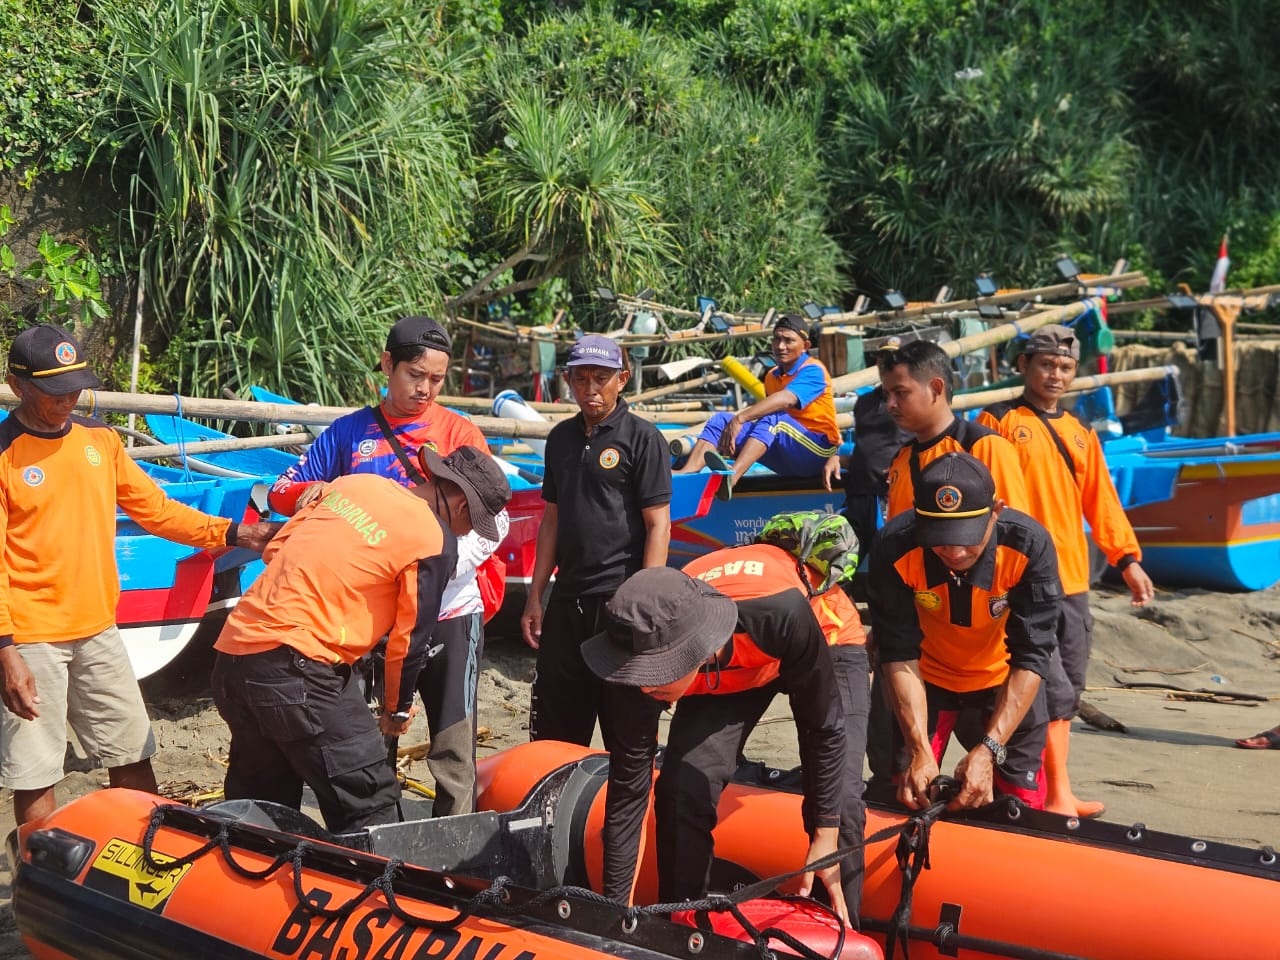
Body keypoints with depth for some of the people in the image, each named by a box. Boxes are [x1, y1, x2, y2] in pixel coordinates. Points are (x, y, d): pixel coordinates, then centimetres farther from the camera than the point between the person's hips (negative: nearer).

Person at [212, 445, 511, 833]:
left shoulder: (355, 482, 14)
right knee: (369, 806, -1)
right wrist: (398, 710, 17)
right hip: (295, 667, -8)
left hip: (232, 654, 8)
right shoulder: (435, 542, -5)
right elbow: (409, 638, 1)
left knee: (259, 801, 20)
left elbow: (274, 550, 18)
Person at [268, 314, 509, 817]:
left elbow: (494, 520, -5)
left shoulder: (460, 433, 2)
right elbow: (281, 491, 9)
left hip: (447, 610, -2)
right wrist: (314, 490, -15)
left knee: (453, 745, -4)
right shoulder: (349, 432, 7)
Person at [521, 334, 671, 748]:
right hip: (567, 598, 6)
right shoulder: (562, 437, 13)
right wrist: (535, 598, 15)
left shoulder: (641, 437, -5)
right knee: (552, 734, 12)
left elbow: (658, 525, -9)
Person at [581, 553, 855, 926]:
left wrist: (826, 836, -23)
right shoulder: (646, 656, -35)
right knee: (682, 788, -14)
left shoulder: (782, 614, -46)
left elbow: (824, 727, -28)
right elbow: (628, 784, -24)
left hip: (825, 639, -2)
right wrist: (616, 907, -21)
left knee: (839, 797, -16)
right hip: (724, 673, 2)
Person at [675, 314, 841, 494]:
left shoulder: (813, 371, -10)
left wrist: (740, 419, -39)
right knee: (721, 421, -5)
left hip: (819, 451, -7)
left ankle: (731, 477, -57)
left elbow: (787, 399, -29)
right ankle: (686, 473, -32)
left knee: (772, 417, -34)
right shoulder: (772, 377, 15)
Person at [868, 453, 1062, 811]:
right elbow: (900, 657, -24)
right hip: (926, 679, 0)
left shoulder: (1029, 544, -31)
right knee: (906, 795, 1)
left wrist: (989, 751, -34)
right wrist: (920, 751, -32)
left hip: (1004, 683, 0)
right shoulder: (896, 547, -30)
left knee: (1024, 805, 1)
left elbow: (1031, 658, -27)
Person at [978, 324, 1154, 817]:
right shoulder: (998, 422, 0)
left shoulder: (1081, 433, 17)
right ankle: (1059, 796, -7)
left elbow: (1101, 501, 17)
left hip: (1072, 579, 6)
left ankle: (1050, 790, 17)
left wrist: (1127, 559, 9)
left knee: (1067, 689, 9)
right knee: (1052, 690, -10)